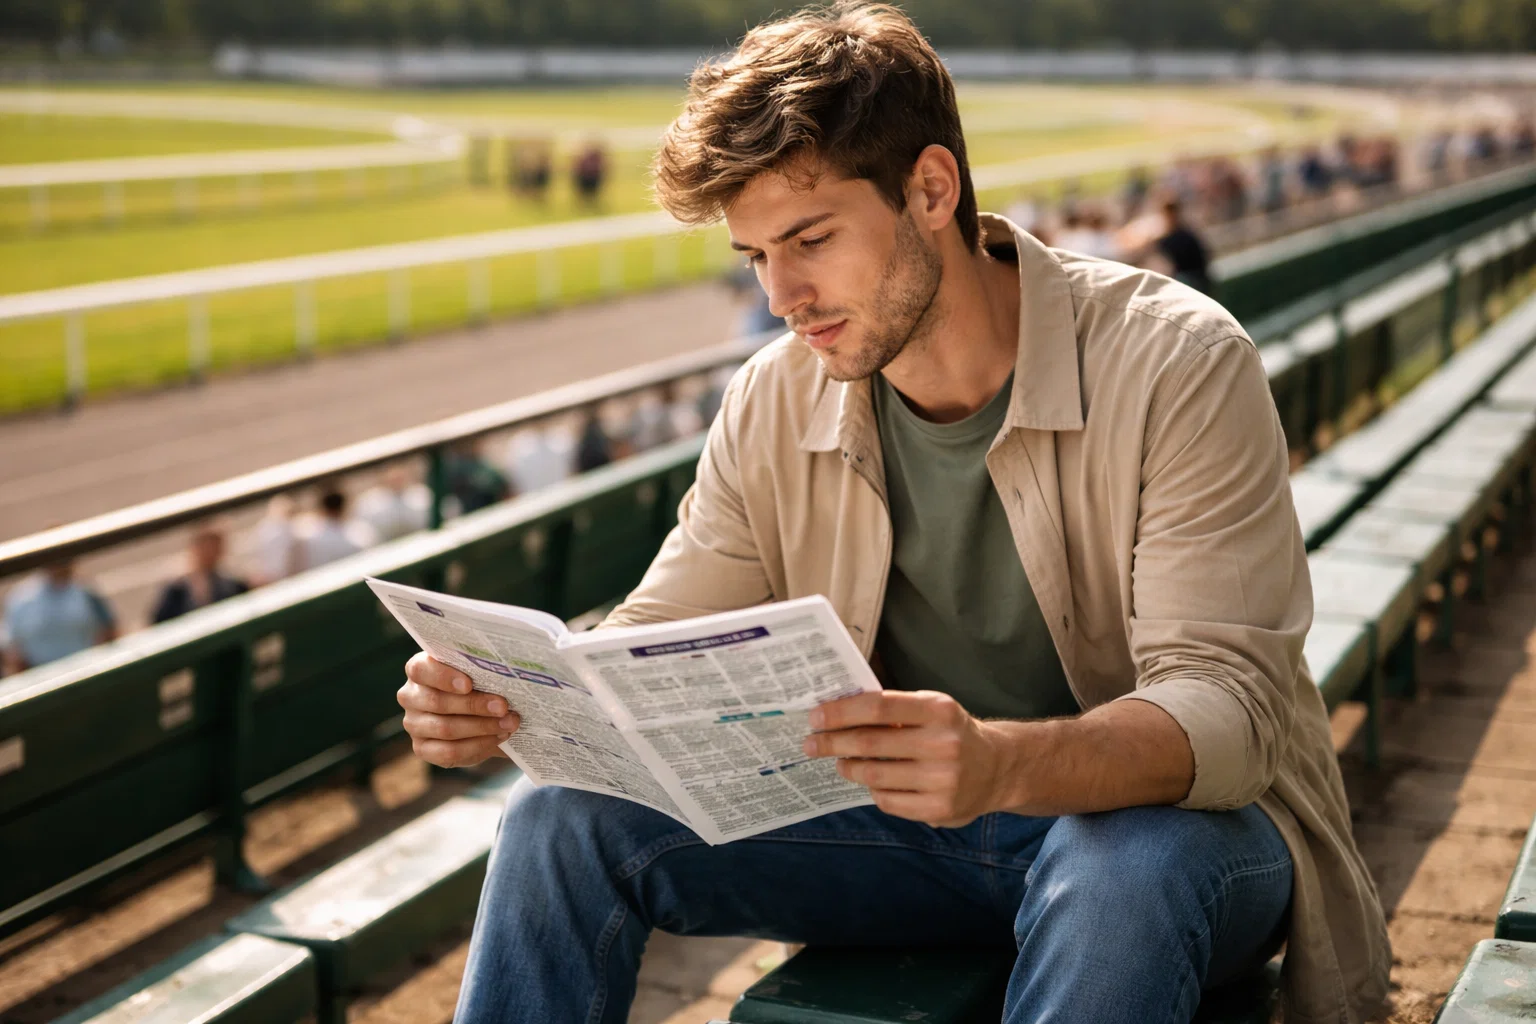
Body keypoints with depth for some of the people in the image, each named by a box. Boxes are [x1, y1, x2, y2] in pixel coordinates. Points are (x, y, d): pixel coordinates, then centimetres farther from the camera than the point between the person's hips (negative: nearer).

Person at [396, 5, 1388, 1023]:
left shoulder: (1177, 366, -18)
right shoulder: (774, 405, -2)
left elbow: (1224, 709, -26)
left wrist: (1001, 762, -47)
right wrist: (509, 698, -22)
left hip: (1174, 817, -4)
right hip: (913, 824, 4)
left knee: (1122, 869, -41)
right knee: (568, 816, -13)